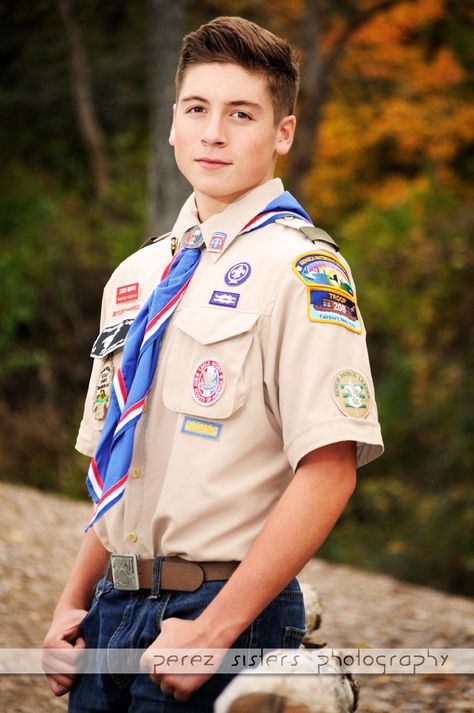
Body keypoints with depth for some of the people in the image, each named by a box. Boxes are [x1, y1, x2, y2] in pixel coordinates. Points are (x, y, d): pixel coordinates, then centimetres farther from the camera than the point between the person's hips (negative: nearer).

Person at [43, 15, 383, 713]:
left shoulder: (301, 269, -10)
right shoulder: (137, 276, 13)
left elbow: (328, 472, -18)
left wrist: (212, 630, -19)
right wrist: (74, 603, 8)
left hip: (227, 611, -6)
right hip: (115, 611, 6)